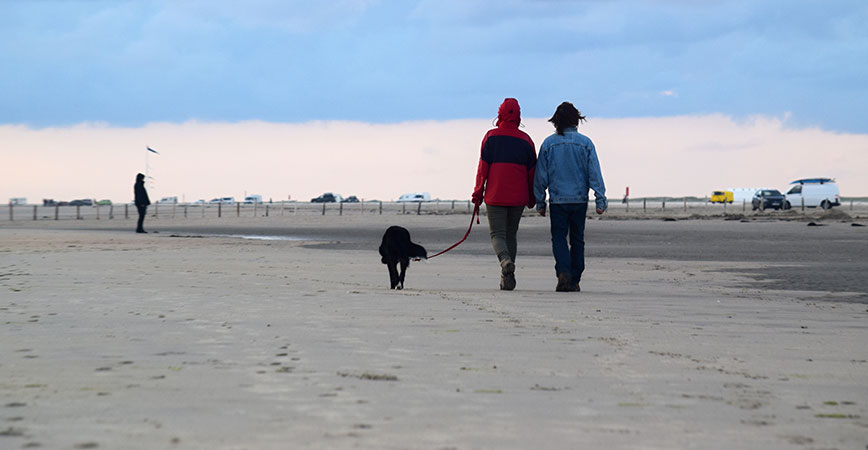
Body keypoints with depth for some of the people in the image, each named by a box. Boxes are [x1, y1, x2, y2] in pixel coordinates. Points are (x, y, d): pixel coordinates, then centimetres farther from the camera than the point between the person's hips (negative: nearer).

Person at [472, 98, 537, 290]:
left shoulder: (491, 136, -3)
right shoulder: (525, 140, 5)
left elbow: (483, 166, -5)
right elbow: (532, 171, 8)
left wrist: (478, 194, 0)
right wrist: (532, 198, 17)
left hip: (495, 195, -3)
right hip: (518, 197, 3)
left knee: (497, 233, 1)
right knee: (511, 234, 15)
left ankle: (506, 260, -30)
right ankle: (507, 279, 13)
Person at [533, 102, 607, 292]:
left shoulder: (549, 143, -1)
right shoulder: (585, 143, -2)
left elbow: (541, 175, 2)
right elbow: (595, 174, -4)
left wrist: (540, 202, 10)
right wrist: (600, 200, -1)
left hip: (557, 200, -1)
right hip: (580, 198, 1)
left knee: (559, 238, 4)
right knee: (577, 239, 10)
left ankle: (563, 272, -19)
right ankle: (574, 281, 12)